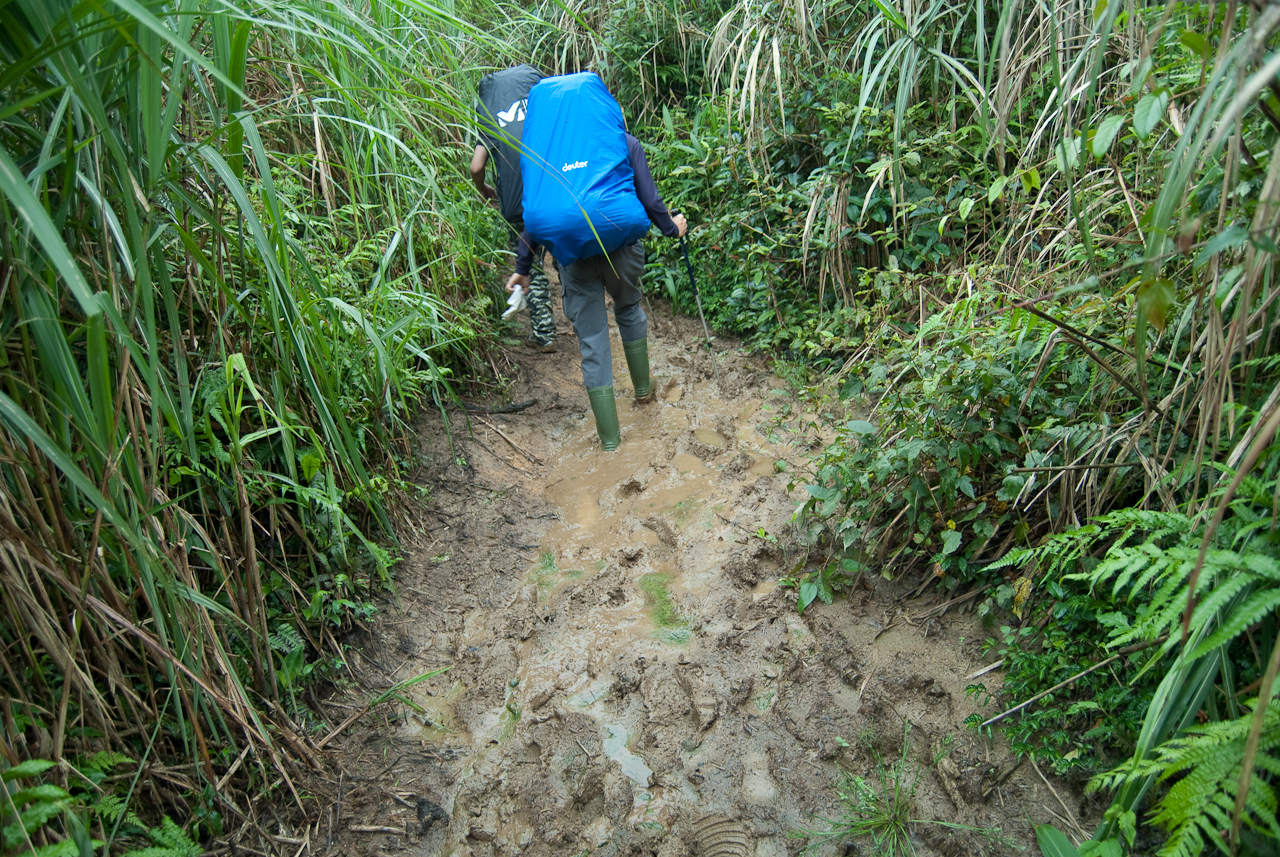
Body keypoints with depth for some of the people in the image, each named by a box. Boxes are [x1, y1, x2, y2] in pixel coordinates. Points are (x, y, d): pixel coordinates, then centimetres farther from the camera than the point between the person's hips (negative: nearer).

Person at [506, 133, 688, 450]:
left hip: (573, 255, 0)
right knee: (629, 310, 29)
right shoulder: (626, 144, 7)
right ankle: (643, 388, 42)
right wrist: (671, 228, 24)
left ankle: (609, 435, 13)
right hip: (620, 248, 0)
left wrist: (523, 267, 13)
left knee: (592, 340, 7)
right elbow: (650, 200, 5)